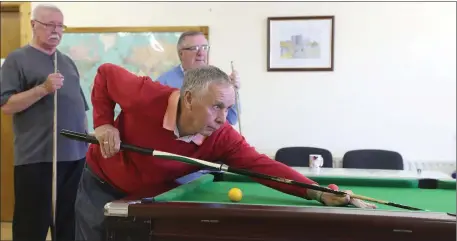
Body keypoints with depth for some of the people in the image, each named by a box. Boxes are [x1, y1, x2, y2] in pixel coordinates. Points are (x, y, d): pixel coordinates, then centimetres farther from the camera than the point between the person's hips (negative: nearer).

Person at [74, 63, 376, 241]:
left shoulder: (223, 138, -26)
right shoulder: (145, 95, -34)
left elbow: (263, 165, -31)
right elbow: (105, 73, -15)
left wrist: (318, 193, -41)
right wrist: (103, 123, -25)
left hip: (151, 197, 2)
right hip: (102, 186, -2)